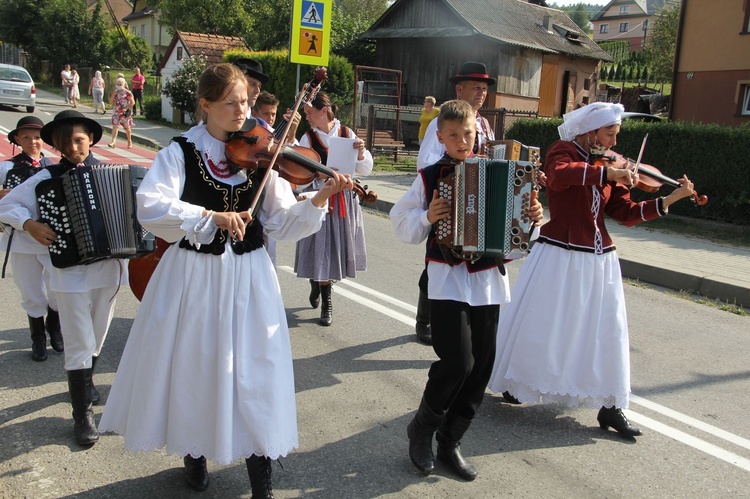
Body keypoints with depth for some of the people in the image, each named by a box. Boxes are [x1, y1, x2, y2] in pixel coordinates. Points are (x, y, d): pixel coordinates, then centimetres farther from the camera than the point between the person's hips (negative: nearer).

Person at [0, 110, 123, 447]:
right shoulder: (47, 178, -2)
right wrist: (29, 224, -14)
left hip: (109, 268, 3)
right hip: (70, 272, -3)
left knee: (97, 337, 18)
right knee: (80, 344, -1)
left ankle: (85, 381, 44)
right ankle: (83, 414, 9)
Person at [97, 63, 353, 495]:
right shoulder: (181, 152, -4)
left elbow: (281, 222, -2)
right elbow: (151, 207, -20)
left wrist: (319, 200, -18)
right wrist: (212, 217, -29)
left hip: (248, 278, 1)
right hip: (192, 276, -1)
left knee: (254, 369, 3)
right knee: (192, 364, 11)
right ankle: (194, 451, 37)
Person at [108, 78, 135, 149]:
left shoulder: (128, 93, -8)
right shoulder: (115, 92, 8)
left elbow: (132, 102, -11)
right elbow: (111, 101, 9)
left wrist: (126, 108, -19)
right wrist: (113, 95, -8)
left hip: (125, 113, -4)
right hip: (116, 112, 4)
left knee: (127, 128, 9)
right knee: (115, 126, -10)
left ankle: (129, 141, 28)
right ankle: (113, 142, -15)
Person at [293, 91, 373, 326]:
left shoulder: (347, 133, 1)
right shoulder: (308, 138, -3)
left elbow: (365, 170, 2)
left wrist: (360, 152, -15)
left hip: (344, 200, 2)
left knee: (338, 249, 10)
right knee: (321, 251, -1)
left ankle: (318, 284, 37)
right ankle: (326, 303, 16)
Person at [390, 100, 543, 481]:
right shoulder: (429, 177, 0)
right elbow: (401, 221, 2)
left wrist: (533, 216, -6)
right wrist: (426, 216, -15)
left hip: (488, 279, 4)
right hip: (447, 278, -4)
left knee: (481, 364, 7)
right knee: (457, 361, -12)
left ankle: (450, 441, 24)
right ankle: (421, 429, 14)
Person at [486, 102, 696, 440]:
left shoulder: (608, 167, 10)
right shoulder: (563, 151, -6)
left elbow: (626, 213, 5)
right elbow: (558, 175, -31)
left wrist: (671, 199, -3)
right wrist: (607, 173, -32)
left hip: (599, 260, 6)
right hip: (560, 256, -6)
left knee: (606, 331, 7)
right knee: (539, 325, 4)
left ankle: (609, 406, 18)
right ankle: (516, 383, 27)